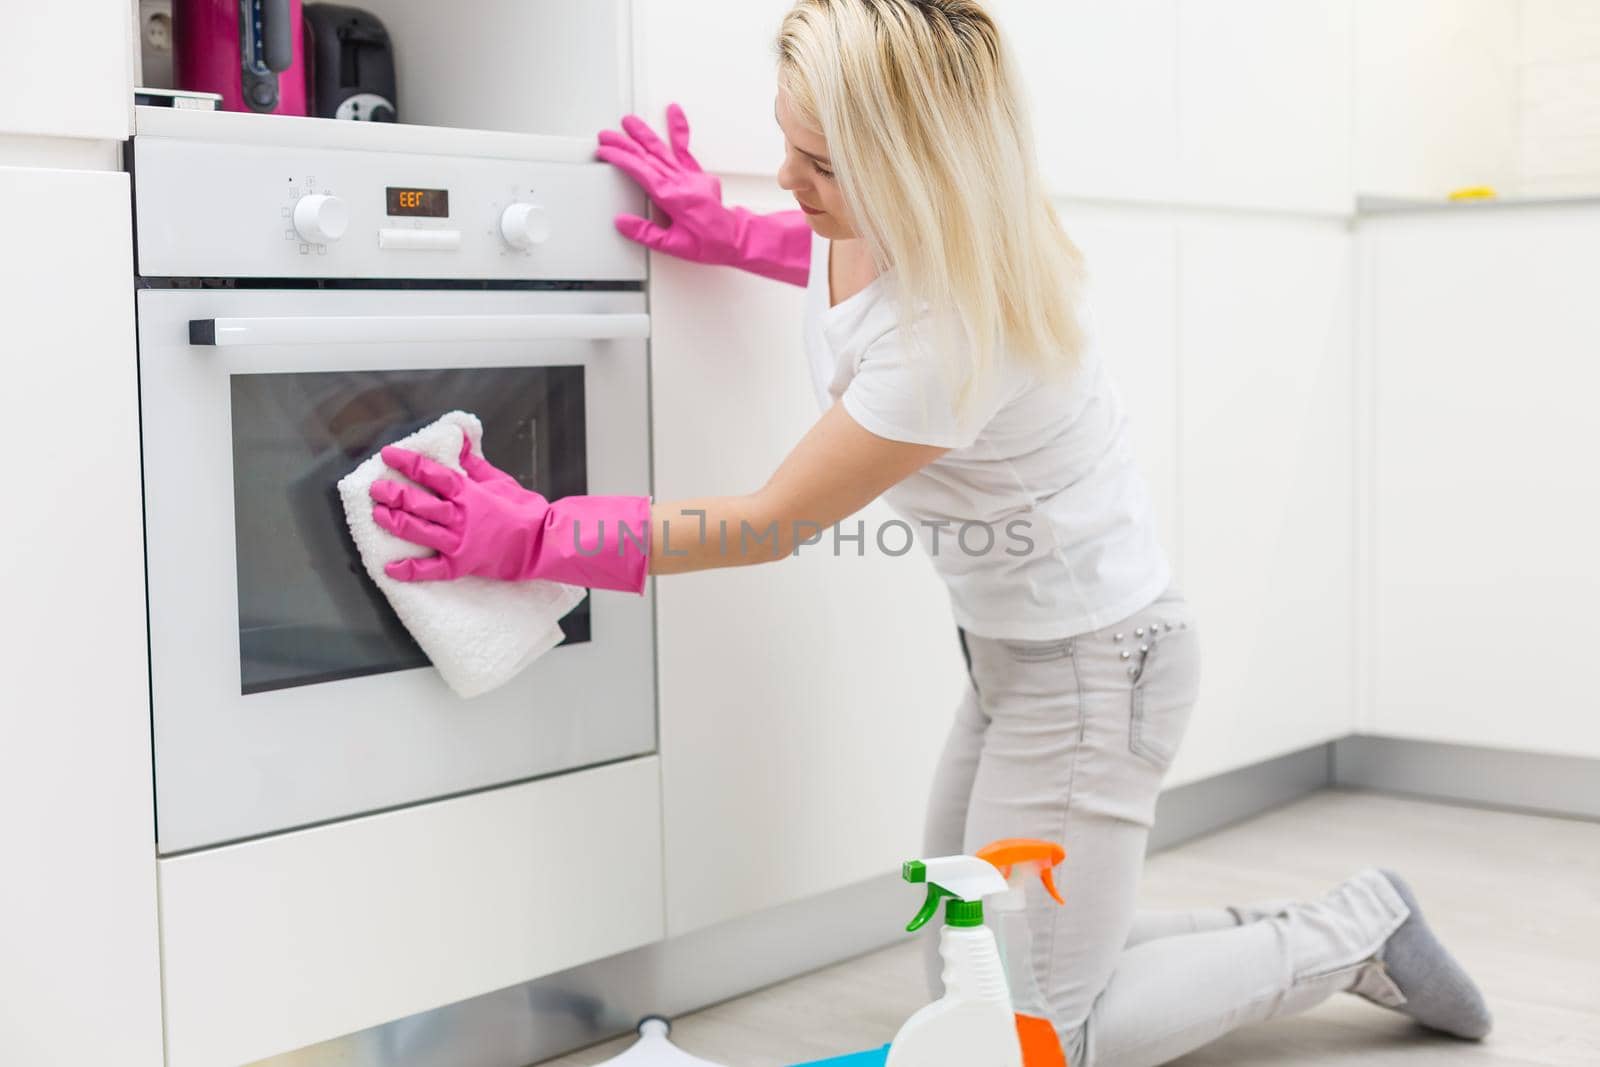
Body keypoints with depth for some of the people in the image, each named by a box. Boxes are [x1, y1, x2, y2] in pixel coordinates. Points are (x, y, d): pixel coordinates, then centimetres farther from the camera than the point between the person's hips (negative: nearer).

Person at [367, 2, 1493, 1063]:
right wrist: (725, 232, 10)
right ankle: (1294, 933, 25)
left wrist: (534, 535, -24)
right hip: (1015, 651, 9)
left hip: (1094, 665, -9)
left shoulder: (960, 337, -34)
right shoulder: (891, 229, -8)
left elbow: (773, 525, -26)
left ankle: (1356, 931, 14)